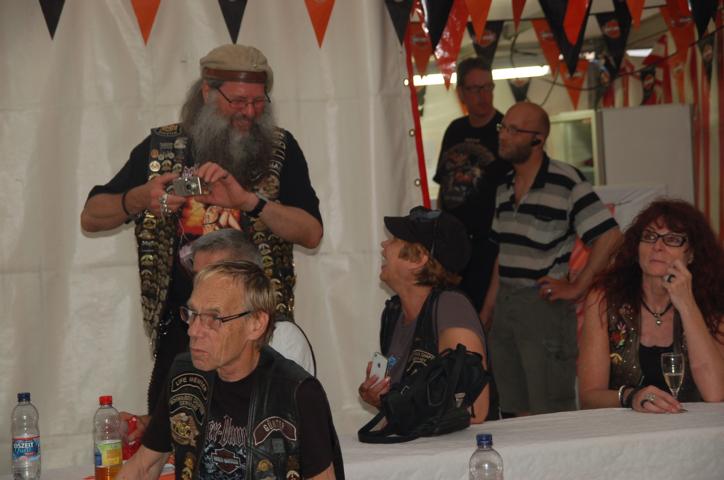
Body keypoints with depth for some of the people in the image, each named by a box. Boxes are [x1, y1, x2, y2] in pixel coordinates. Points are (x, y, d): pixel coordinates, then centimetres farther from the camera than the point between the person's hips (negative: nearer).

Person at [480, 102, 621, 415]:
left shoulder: (566, 181, -10)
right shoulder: (504, 187, 12)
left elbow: (609, 235, -15)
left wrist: (577, 288, -13)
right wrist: (484, 317, 16)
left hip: (544, 305, -7)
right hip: (504, 305, 7)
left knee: (551, 416, -3)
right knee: (516, 415, 12)